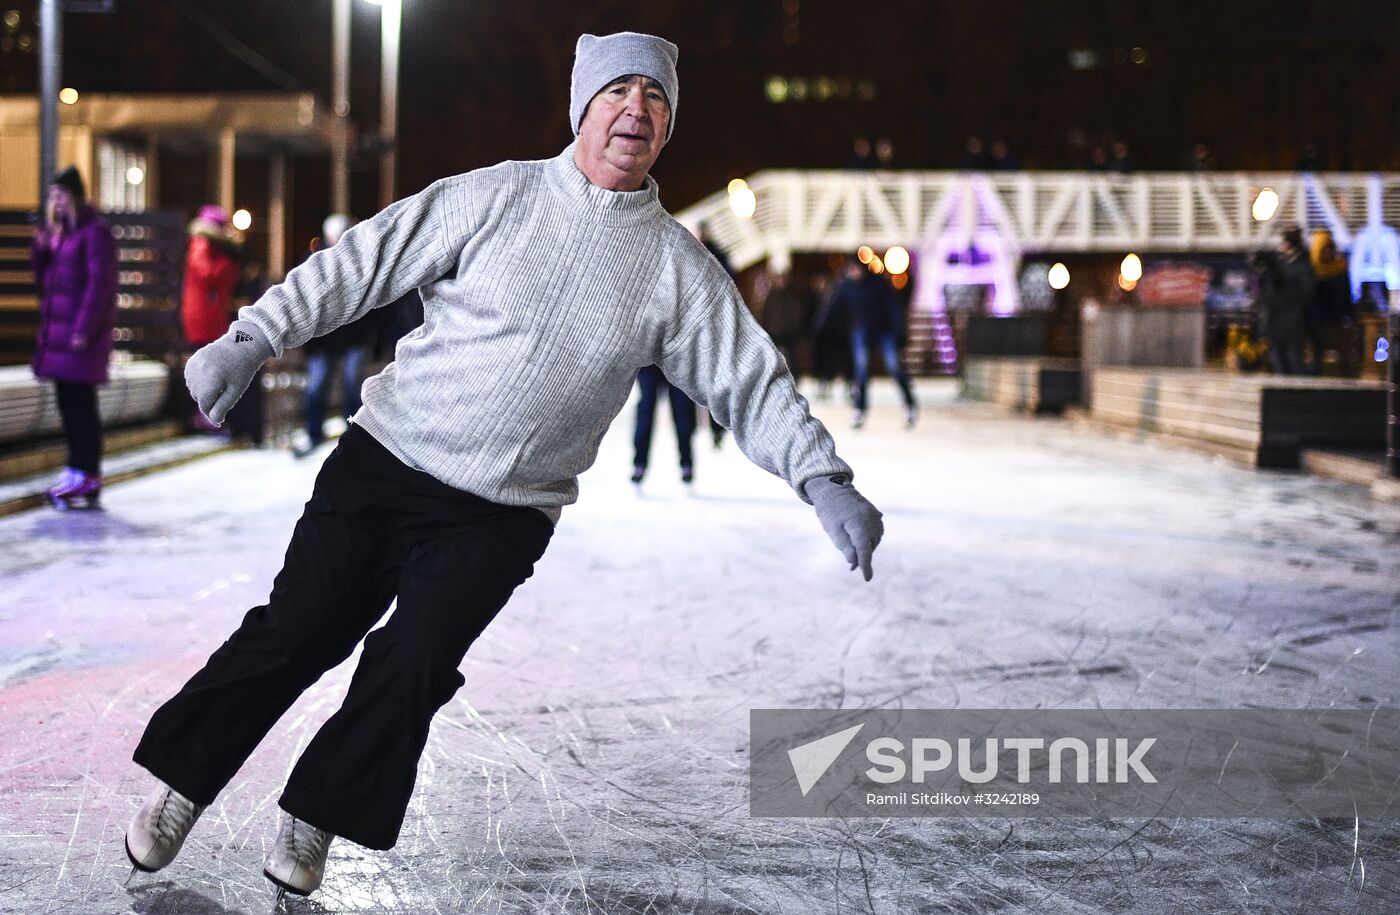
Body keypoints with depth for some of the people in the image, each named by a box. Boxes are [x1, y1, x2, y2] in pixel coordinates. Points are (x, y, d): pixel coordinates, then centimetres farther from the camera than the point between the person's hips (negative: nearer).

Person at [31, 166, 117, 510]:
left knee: (80, 404, -7)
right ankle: (78, 472, 16)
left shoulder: (95, 231, -9)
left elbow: (99, 283, -15)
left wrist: (84, 329, -19)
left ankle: (86, 478, -4)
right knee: (67, 402, 10)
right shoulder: (56, 230, 17)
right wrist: (41, 246, 3)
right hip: (57, 328, 9)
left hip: (83, 331, -9)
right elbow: (43, 276, 21)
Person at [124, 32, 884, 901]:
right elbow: (360, 263, -2)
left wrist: (825, 480, -10)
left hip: (501, 519, 1)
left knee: (412, 666, -10)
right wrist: (253, 338, -10)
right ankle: (183, 786, 19)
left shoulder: (678, 265, 2)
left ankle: (314, 822, 13)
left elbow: (753, 381, 2)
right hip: (385, 462, -1)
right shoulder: (498, 195, -2)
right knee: (295, 632, -4)